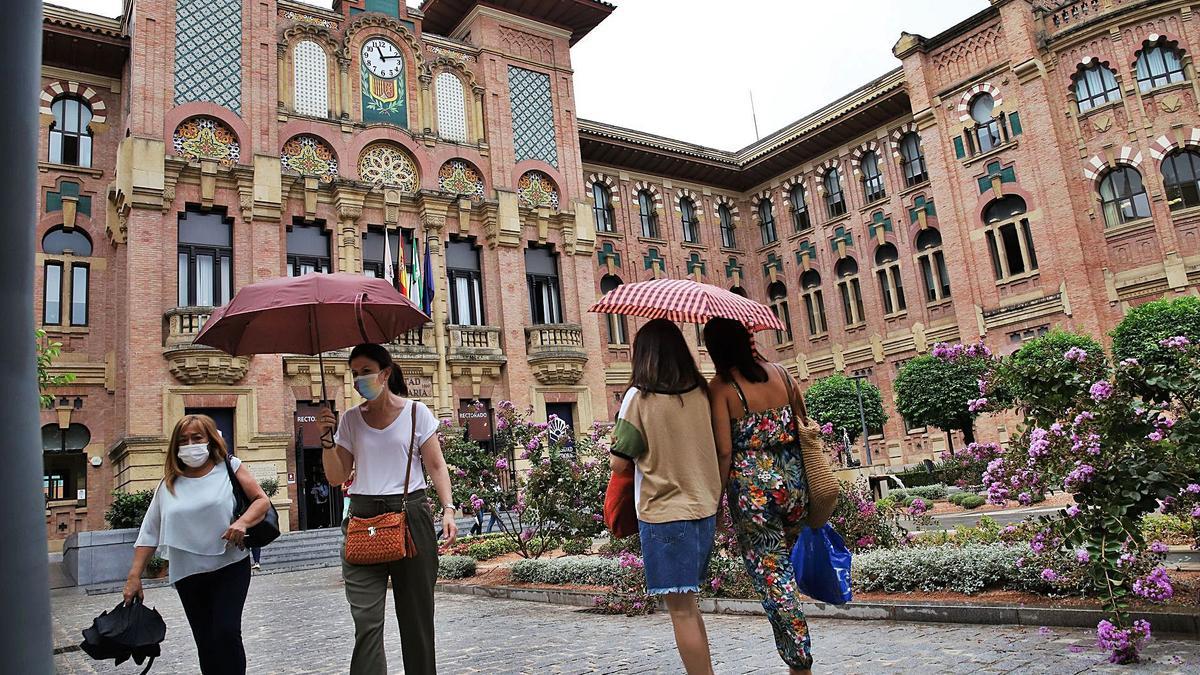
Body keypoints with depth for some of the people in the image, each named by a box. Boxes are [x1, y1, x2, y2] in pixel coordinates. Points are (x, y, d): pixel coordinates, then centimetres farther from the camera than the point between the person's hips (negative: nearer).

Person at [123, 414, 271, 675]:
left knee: (227, 632, -15)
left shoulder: (229, 467, 1)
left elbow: (262, 500, -2)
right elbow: (149, 532, 8)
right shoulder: (169, 484, 8)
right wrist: (134, 576, 3)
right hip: (188, 575, 3)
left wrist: (243, 522, -21)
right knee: (205, 643, 9)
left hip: (230, 567, -3)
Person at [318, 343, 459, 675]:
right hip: (364, 519, 2)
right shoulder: (350, 419, 10)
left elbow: (436, 466, 3)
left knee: (417, 615, 6)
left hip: (411, 515, -1)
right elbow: (337, 476, 11)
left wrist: (448, 509, -8)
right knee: (366, 620, -7)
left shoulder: (416, 411, 3)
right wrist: (327, 439, -3)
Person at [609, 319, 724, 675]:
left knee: (681, 608, 2)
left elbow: (619, 464, -8)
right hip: (704, 510, 6)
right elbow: (723, 452, 10)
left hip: (664, 513, -6)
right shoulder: (701, 392, 3)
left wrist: (616, 440, 11)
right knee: (687, 601, 19)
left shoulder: (639, 396, -10)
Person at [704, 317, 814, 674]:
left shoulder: (720, 387, -9)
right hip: (793, 478, 5)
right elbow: (805, 425, 9)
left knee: (771, 575, 5)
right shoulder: (779, 372, 4)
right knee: (785, 562, 23)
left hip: (751, 484, -5)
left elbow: (724, 449, -13)